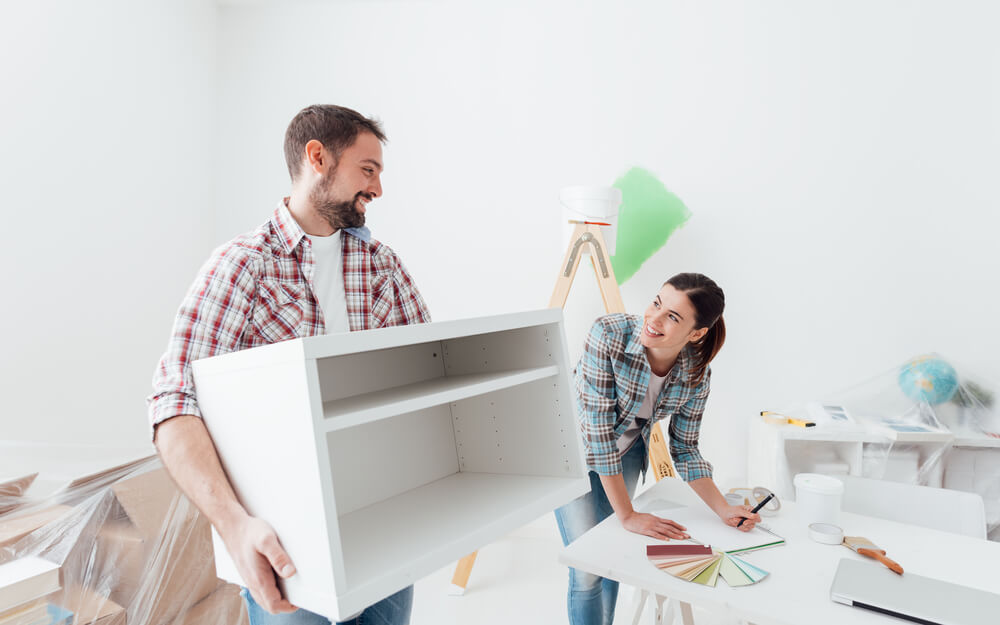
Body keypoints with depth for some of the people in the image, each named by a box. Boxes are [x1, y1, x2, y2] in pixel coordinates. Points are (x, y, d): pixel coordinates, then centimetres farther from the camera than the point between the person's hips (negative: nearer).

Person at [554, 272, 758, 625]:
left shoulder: (697, 373, -18)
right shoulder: (609, 334, -33)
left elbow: (684, 448, -5)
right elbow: (598, 429, -31)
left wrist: (724, 510, -17)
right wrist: (628, 516, -27)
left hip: (626, 453, 4)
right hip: (575, 450, -3)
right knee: (588, 569, -3)